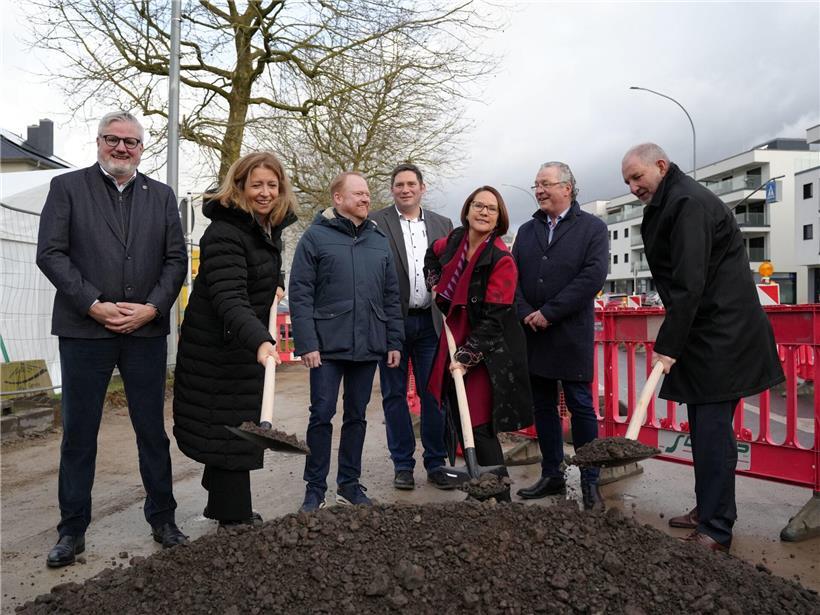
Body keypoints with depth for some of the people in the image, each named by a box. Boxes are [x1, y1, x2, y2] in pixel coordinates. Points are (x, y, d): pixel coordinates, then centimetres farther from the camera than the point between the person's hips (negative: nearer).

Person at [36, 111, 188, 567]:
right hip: (84, 329, -1)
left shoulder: (162, 196, 10)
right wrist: (93, 304, -13)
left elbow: (177, 259, 4)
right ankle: (73, 529, 22)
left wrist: (151, 308, -9)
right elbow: (51, 254, -3)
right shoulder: (67, 187, 5)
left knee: (153, 430, 11)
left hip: (147, 331, 2)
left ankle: (162, 517, 25)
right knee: (79, 433, 8)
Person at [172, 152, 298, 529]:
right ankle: (234, 519, 13)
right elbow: (229, 300, -35)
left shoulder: (270, 226, 6)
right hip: (218, 348, -10)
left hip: (247, 343, 10)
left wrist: (277, 283, 5)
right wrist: (260, 341, -49)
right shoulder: (224, 234, -24)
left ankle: (226, 507, 39)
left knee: (240, 426, 21)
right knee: (229, 430, -2)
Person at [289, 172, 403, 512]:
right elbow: (300, 295, -7)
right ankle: (315, 489, 16)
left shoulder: (379, 239, 12)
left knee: (356, 416, 13)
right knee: (322, 416, 2)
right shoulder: (315, 237, -3)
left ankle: (349, 484, 26)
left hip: (368, 345, 5)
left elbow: (391, 296, 13)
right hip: (328, 345, -4)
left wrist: (394, 341, 9)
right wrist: (307, 343, -14)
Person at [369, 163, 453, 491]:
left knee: (433, 394, 6)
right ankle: (402, 464, 18)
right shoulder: (375, 223, 0)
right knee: (395, 395, 7)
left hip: (430, 321, 3)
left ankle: (436, 463, 17)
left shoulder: (442, 225, 11)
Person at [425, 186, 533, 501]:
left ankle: (499, 497, 6)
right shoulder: (453, 241, 3)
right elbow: (433, 255, 28)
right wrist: (436, 288, 15)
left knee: (479, 428, -8)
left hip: (487, 354, -7)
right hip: (455, 343, 7)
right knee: (461, 425, 12)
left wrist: (467, 356, -21)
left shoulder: (501, 260, -15)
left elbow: (493, 318, -19)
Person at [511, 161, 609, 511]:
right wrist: (525, 313, -8)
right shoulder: (527, 230, 15)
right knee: (542, 407, 11)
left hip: (571, 335, -5)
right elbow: (512, 276, 8)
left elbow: (593, 276, -12)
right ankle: (552, 476, 23)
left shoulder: (592, 227, 0)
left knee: (581, 406, 1)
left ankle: (590, 483, 12)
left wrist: (549, 313, -16)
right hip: (532, 334, 5)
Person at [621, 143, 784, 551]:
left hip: (721, 333, -10)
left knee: (712, 427, -7)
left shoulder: (688, 203, -15)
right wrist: (673, 341, 13)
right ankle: (709, 509, 26)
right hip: (705, 332, 10)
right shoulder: (667, 206, 17)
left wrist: (668, 345, -21)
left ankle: (716, 531, 1)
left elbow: (689, 284, -22)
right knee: (702, 424, 14)